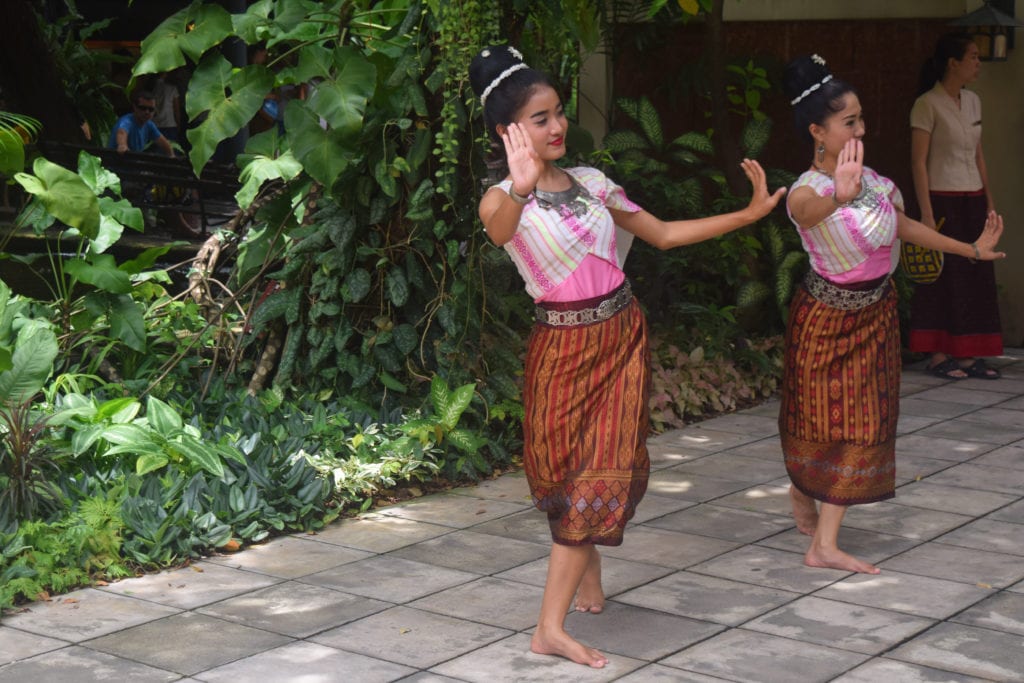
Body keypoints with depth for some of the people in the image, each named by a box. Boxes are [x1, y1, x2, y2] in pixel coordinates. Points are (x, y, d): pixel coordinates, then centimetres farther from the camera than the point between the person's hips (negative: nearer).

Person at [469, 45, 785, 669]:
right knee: (589, 475, -4)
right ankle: (551, 629, 1)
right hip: (565, 346, -5)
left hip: (623, 335, 5)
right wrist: (520, 190, -61)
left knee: (613, 468, 4)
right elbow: (498, 229, -38)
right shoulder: (503, 200, -12)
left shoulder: (591, 183, 6)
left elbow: (664, 235, 14)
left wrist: (749, 214, 9)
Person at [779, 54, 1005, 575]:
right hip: (828, 315, -6)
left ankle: (824, 545, 17)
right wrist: (838, 197, -71)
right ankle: (802, 492, 32)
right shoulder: (806, 192, -23)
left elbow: (903, 226, 12)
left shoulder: (867, 177, -2)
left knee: (860, 423, 8)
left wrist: (971, 249, 16)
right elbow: (810, 209, -48)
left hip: (875, 312, 7)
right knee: (819, 416, 5)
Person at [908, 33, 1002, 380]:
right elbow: (918, 162, -11)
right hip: (942, 200, -7)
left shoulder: (972, 102, 12)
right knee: (942, 277, -3)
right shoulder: (928, 105, -9)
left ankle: (967, 355, 12)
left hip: (972, 200, 7)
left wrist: (989, 202, 14)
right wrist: (926, 212, -16)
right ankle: (937, 356, 5)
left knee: (976, 277, 6)